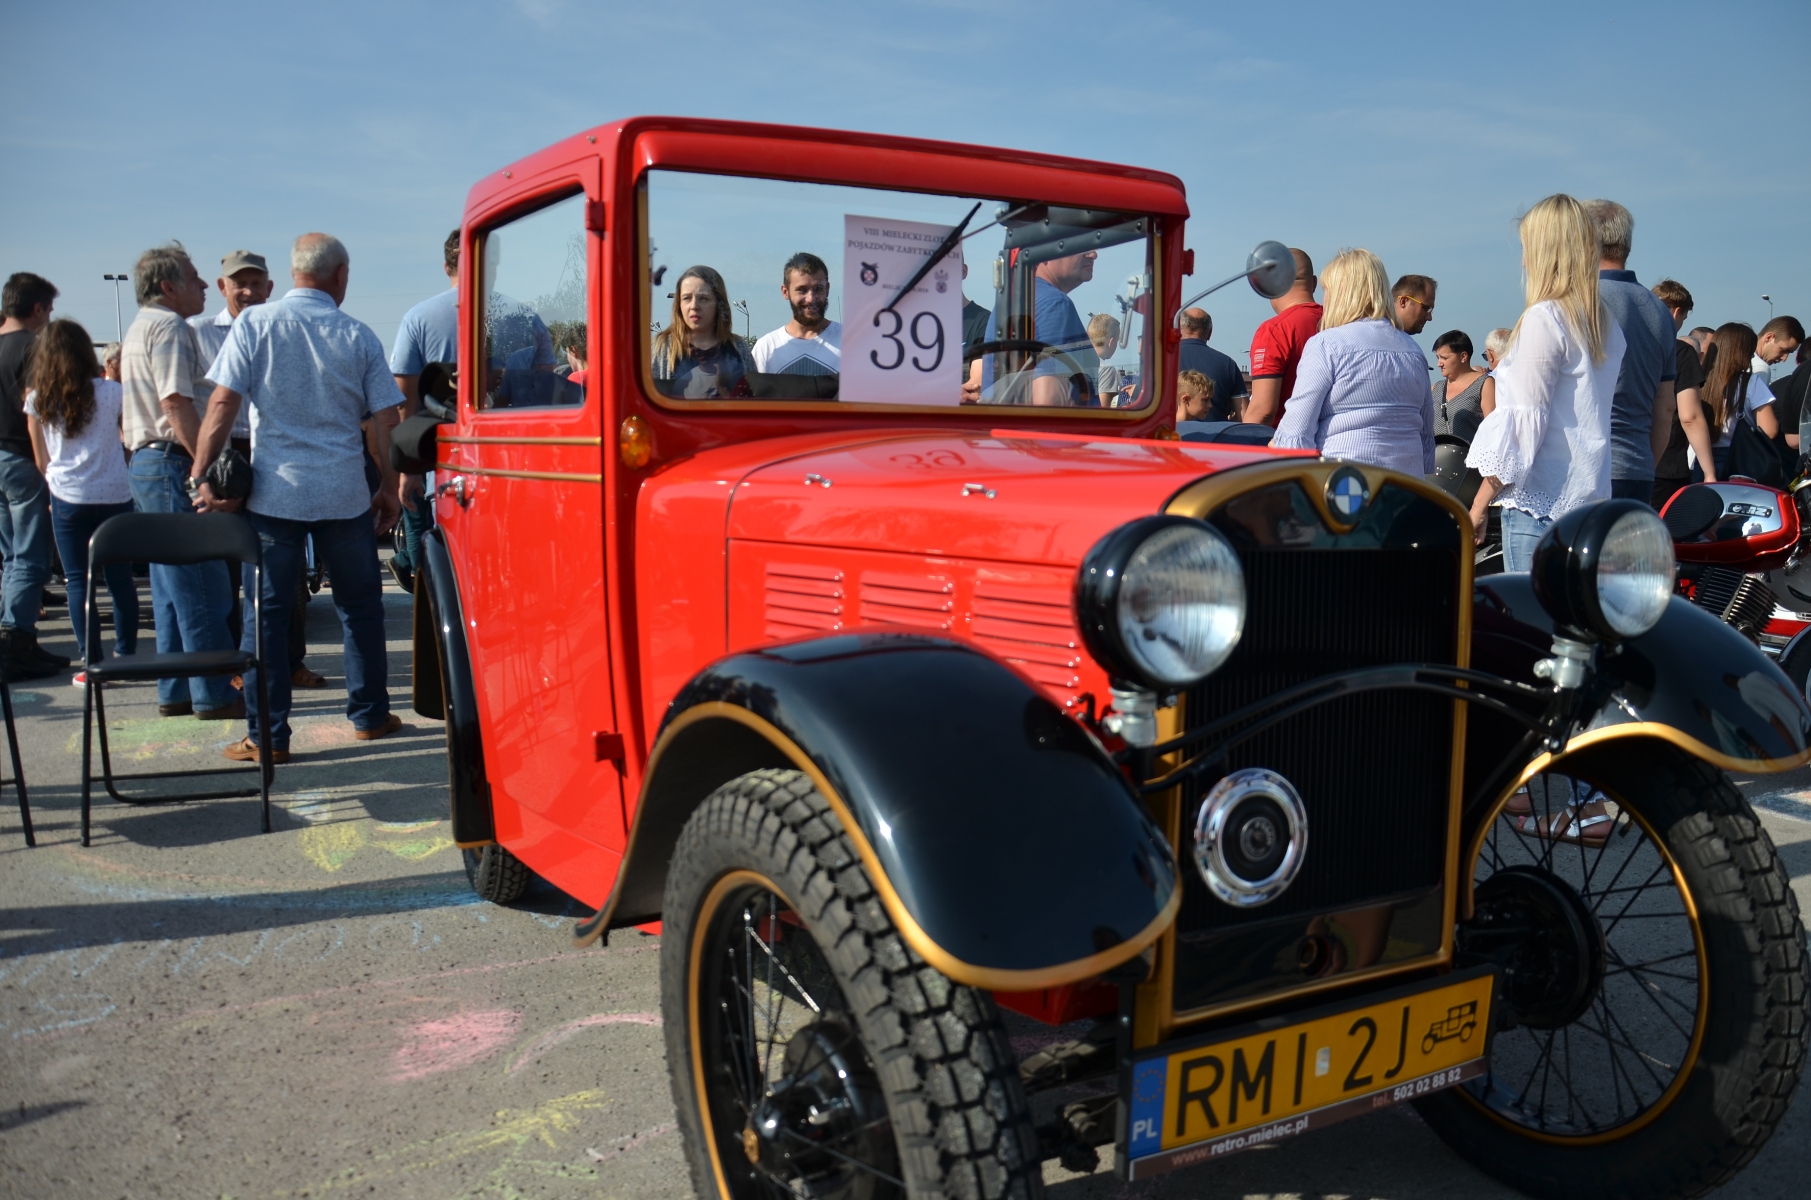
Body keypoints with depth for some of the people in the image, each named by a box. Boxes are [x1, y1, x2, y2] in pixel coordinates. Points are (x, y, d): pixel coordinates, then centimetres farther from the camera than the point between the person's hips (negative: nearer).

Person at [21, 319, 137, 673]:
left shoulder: (37, 400, 0)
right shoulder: (111, 392, -4)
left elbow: (41, 460, 7)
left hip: (68, 498, 0)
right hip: (115, 495, 1)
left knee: (78, 581, 4)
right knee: (120, 579, 11)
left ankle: (93, 663, 2)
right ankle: (126, 654, 17)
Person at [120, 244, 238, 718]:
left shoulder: (140, 328, 22)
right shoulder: (169, 327, -11)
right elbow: (177, 403, -21)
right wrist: (207, 464, -22)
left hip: (144, 462, 11)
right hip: (173, 464, -11)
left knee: (172, 586, 13)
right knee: (203, 586, -7)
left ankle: (175, 693, 17)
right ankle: (214, 695, -3)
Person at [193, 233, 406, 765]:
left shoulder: (255, 324, -1)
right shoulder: (358, 336, 2)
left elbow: (223, 405, -7)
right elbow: (387, 420, 1)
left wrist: (202, 476, -3)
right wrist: (390, 488, 10)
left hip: (273, 491, -1)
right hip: (345, 494, 1)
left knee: (267, 613, 4)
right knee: (360, 606, 14)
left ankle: (267, 736, 5)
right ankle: (370, 716, 22)